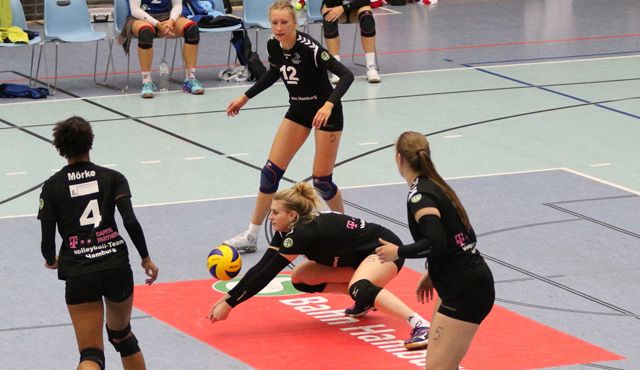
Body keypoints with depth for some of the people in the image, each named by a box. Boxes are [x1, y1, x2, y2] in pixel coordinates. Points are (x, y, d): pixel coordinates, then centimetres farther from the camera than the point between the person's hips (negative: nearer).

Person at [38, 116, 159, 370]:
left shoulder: (52, 187, 3)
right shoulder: (112, 178, 4)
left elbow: (47, 242, 2)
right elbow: (131, 222, -7)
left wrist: (52, 261, 24)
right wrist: (145, 258, 6)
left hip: (78, 275, -1)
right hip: (117, 266, 2)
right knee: (122, 335, 28)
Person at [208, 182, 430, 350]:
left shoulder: (303, 233, -29)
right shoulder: (287, 230, -3)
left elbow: (267, 275, -28)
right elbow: (261, 267, -3)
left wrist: (230, 304, -26)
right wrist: (228, 297, -10)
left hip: (386, 250, -10)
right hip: (360, 255, 10)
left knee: (359, 288, -41)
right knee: (300, 278, 5)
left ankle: (420, 325, -47)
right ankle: (364, 299, 13)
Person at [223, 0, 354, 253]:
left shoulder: (308, 47, -27)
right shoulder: (273, 46, -7)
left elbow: (346, 75, -33)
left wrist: (329, 104, -46)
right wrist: (245, 97, 14)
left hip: (325, 112, -6)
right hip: (298, 110, 6)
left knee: (321, 180, -3)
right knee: (271, 171, 0)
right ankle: (251, 237, 6)